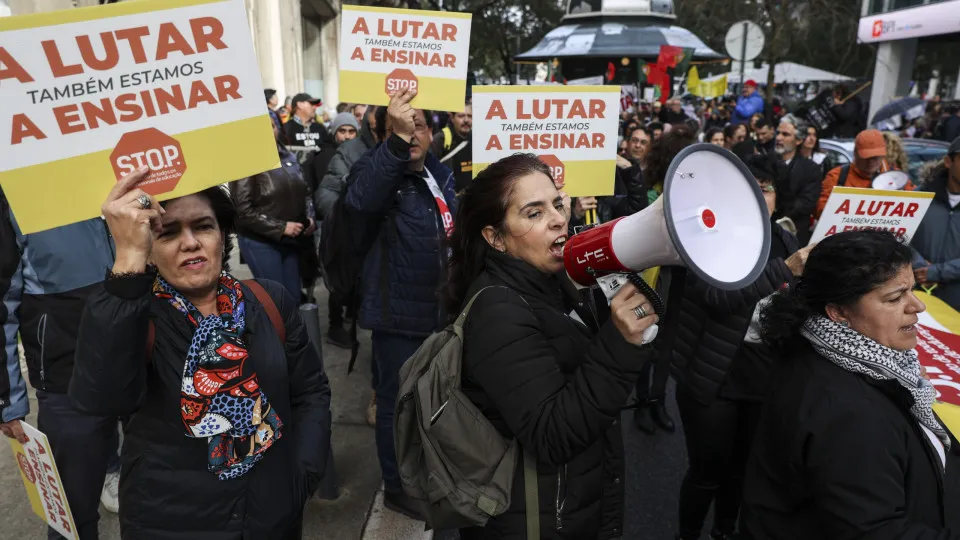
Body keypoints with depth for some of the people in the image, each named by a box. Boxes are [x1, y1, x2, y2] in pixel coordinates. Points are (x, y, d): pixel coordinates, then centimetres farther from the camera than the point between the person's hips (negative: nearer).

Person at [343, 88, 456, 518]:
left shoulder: (441, 174, 7)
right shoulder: (377, 171, -15)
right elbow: (361, 200, -42)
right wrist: (397, 140, -51)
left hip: (440, 309, 8)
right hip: (399, 312, -8)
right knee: (399, 401, 5)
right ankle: (397, 486, 26)